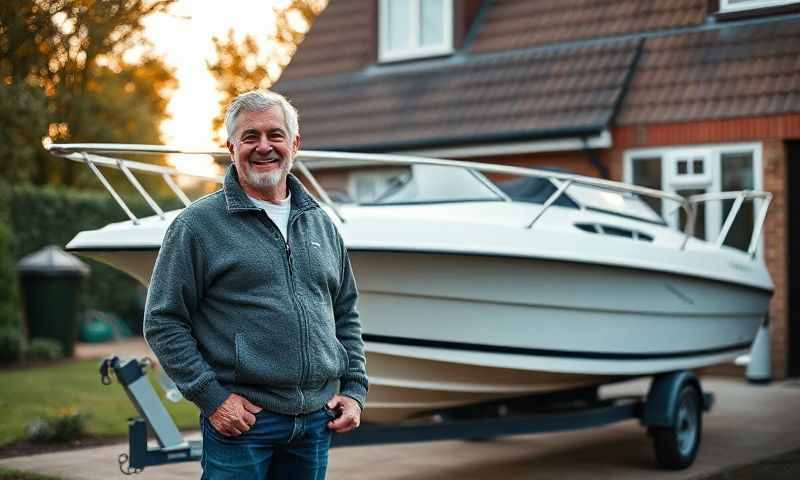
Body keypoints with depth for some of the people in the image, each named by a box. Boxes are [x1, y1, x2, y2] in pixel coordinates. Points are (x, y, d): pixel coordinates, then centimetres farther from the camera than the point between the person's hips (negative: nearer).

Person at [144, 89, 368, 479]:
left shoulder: (320, 223, 13)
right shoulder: (197, 224, -4)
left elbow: (346, 315, 19)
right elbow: (163, 322, -6)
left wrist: (354, 389, 9)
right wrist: (211, 397, -12)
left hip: (317, 420, 5)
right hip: (240, 419, -5)